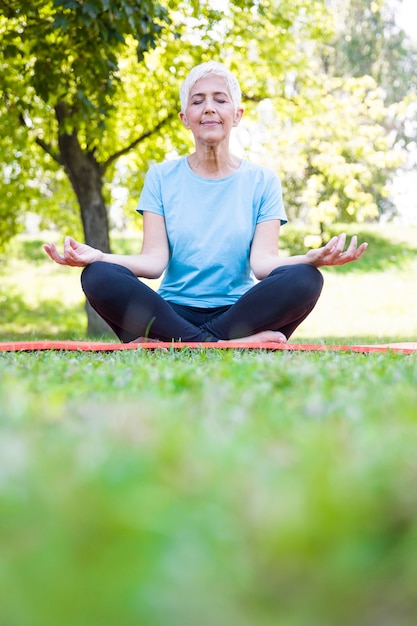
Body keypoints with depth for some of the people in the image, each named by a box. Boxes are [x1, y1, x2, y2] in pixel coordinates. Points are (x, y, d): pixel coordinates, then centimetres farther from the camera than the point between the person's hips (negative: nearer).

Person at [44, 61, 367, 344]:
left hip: (239, 312, 0)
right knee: (98, 276, -26)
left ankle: (169, 345, -27)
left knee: (304, 279, -29)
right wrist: (96, 256, -22)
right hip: (173, 312, 1)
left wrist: (311, 258, -28)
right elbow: (154, 261, -2)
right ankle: (236, 345, -30)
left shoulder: (262, 181, 9)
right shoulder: (162, 177, 10)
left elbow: (262, 261, -5)